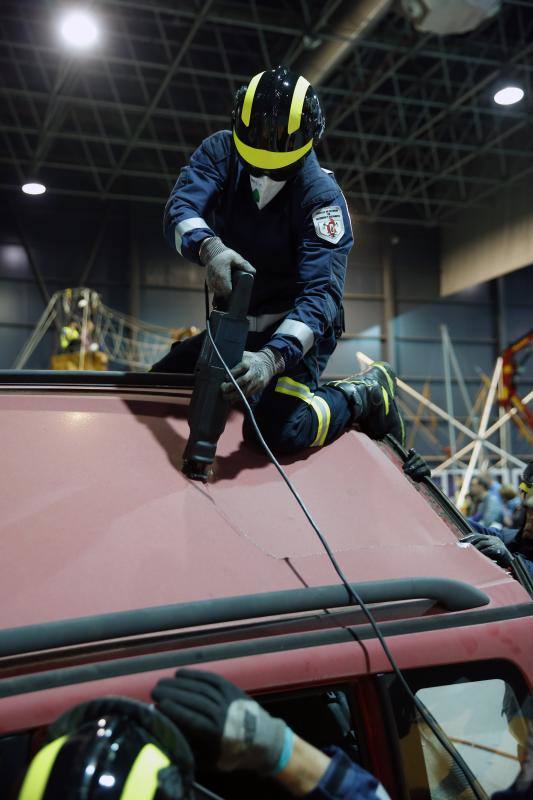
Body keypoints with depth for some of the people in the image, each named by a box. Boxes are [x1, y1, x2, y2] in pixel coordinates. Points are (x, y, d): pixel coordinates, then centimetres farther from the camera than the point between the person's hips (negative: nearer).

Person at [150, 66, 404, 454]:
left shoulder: (322, 196, -20)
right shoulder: (221, 153, -8)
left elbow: (320, 293, -29)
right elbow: (180, 207, -24)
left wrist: (272, 357, -46)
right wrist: (208, 246, -49)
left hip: (300, 325, -6)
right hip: (238, 322, 6)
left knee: (281, 429, -29)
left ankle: (366, 392, 3)